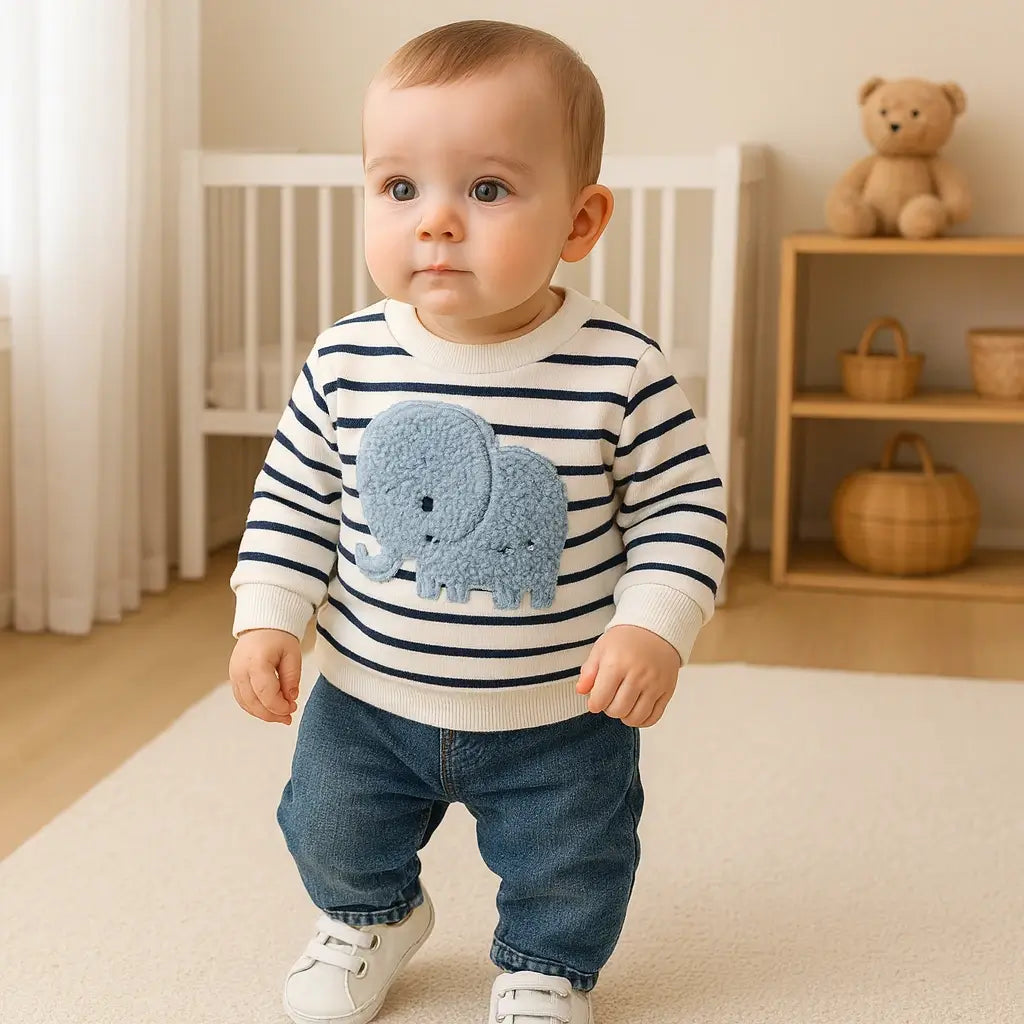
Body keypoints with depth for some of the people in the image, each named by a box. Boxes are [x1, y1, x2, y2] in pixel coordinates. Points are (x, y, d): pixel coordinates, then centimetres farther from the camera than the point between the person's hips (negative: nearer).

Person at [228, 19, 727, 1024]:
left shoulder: (621, 372, -21)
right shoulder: (347, 360, -13)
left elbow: (681, 505, -11)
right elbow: (294, 496, -1)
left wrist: (653, 626, -22)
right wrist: (267, 616, -7)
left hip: (559, 718, -2)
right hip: (366, 698, 3)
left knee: (565, 869, 17)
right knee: (333, 835, 23)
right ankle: (369, 917, 55)